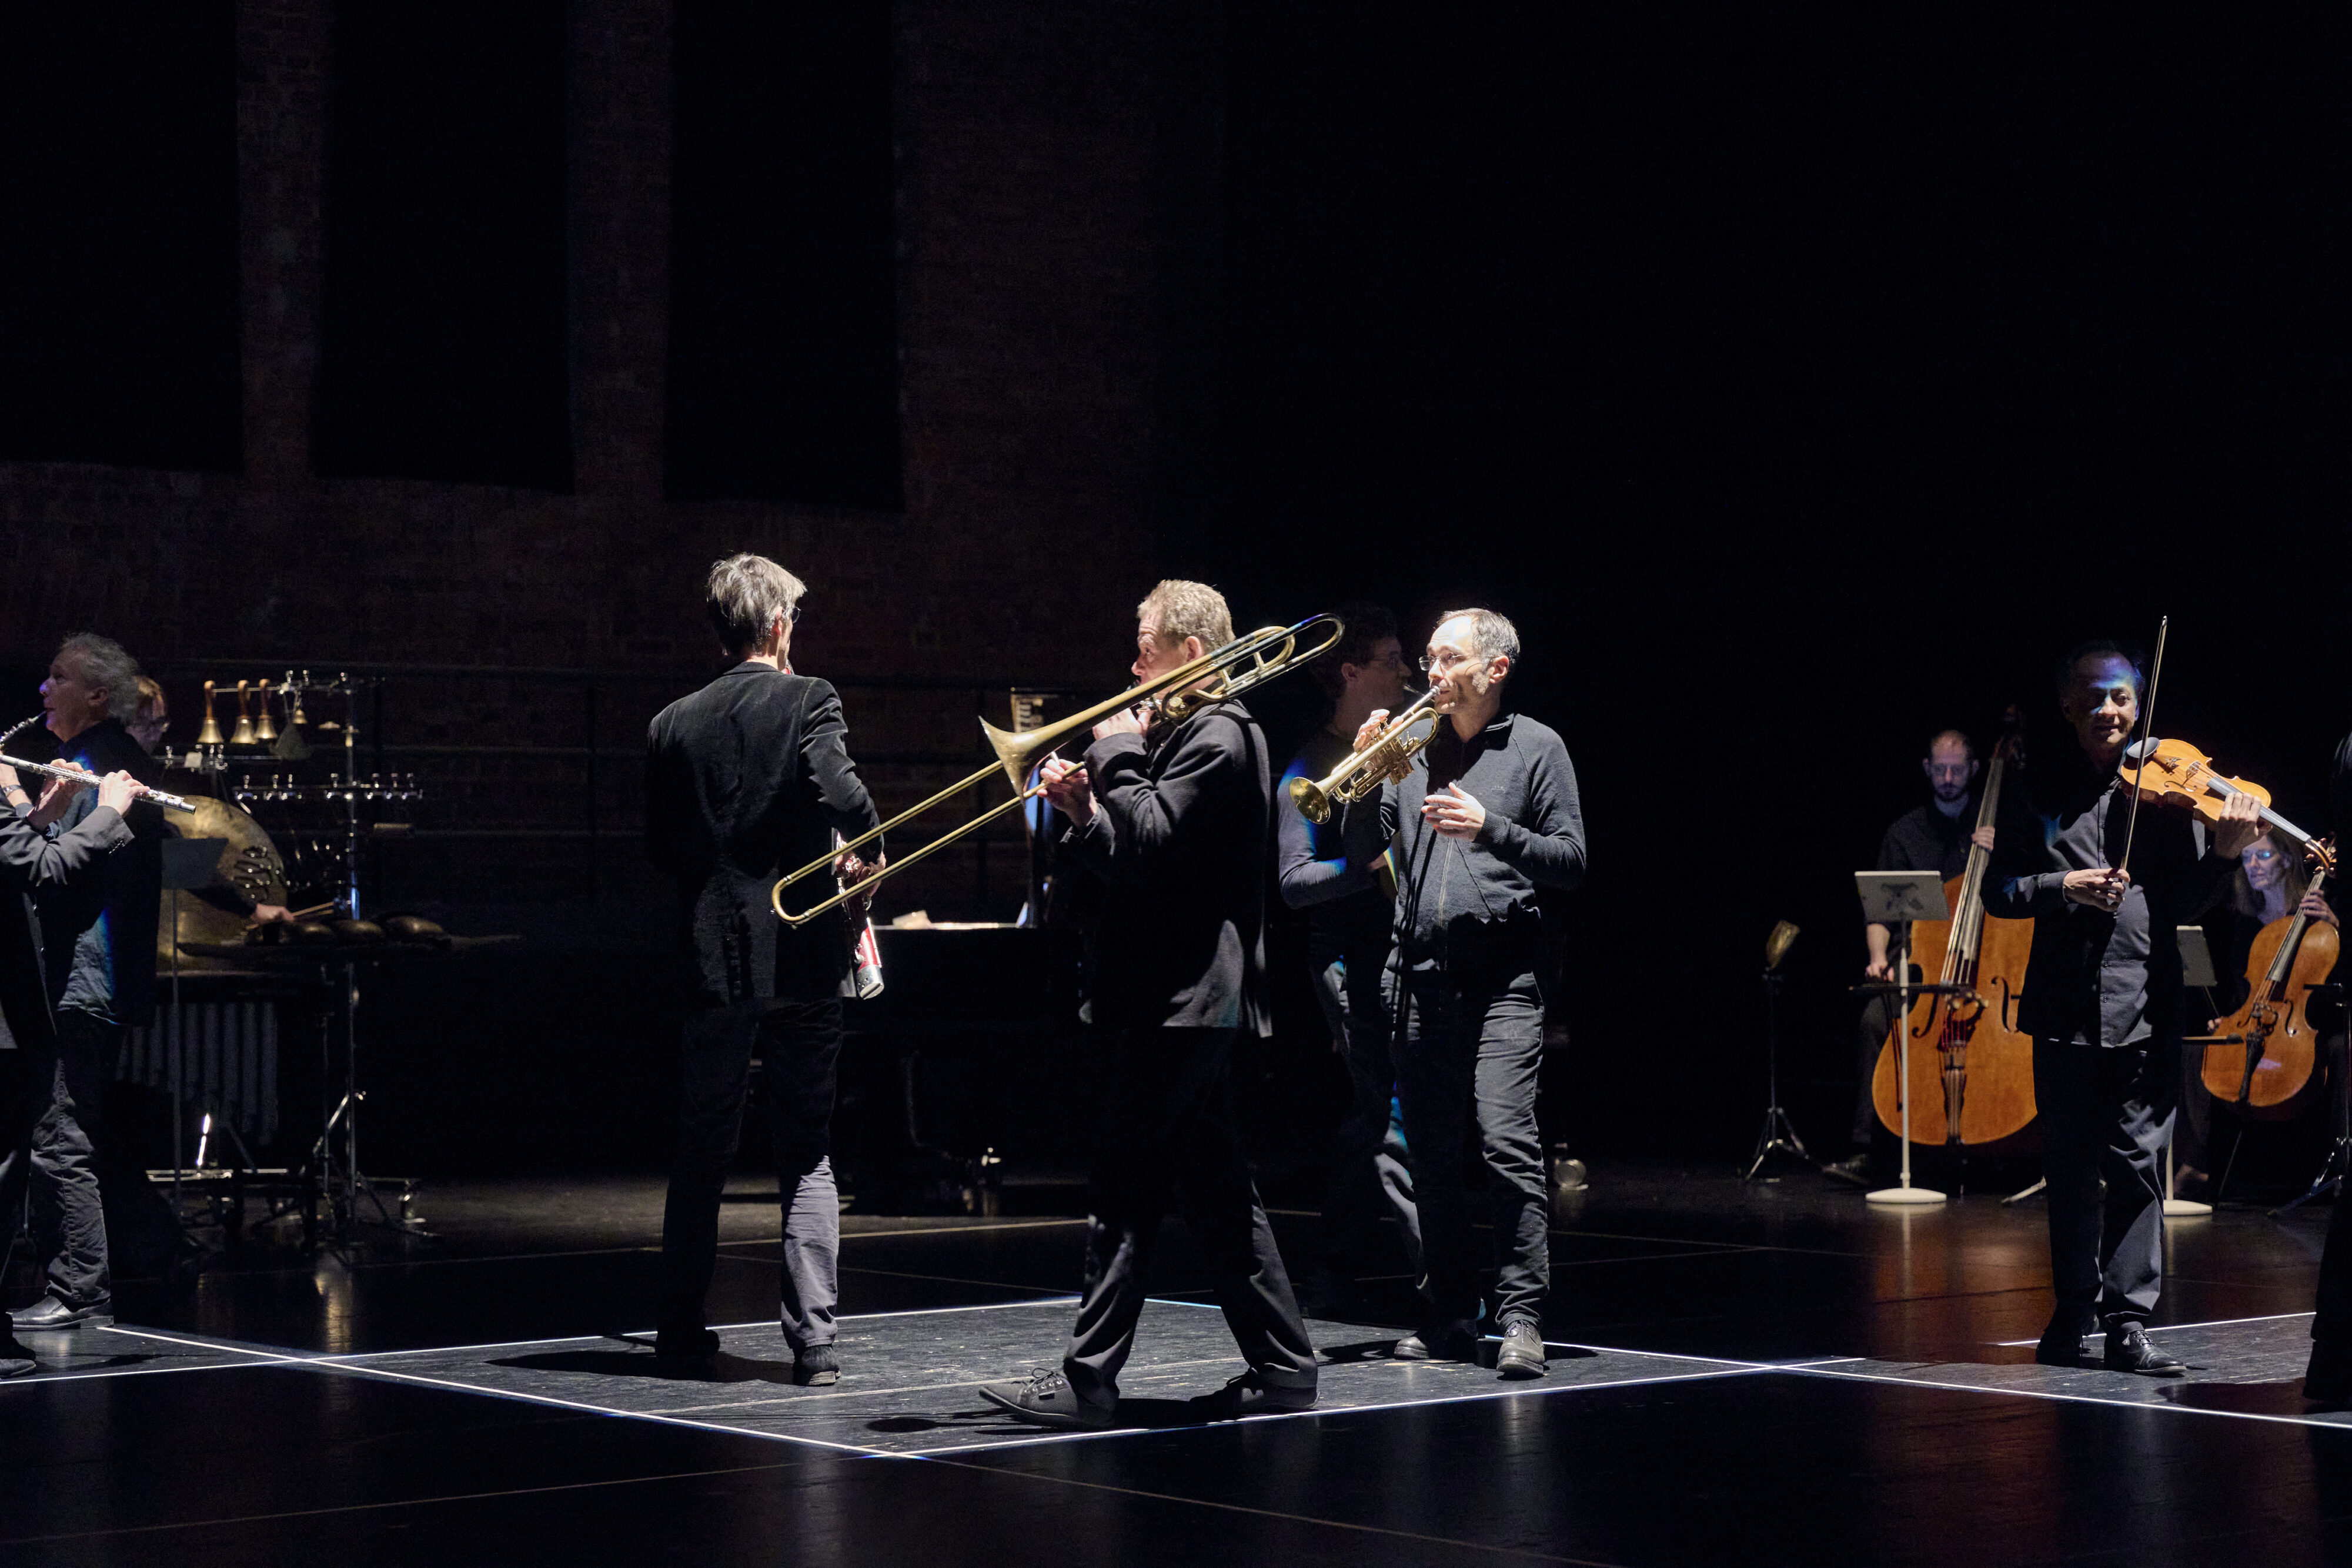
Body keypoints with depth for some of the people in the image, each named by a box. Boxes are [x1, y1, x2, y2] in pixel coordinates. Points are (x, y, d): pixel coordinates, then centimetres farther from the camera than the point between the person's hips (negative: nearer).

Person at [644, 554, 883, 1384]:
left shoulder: (673, 724, 6)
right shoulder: (808, 700, -6)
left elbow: (660, 845, 8)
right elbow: (841, 792, -22)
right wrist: (867, 853, -3)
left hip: (713, 963, 3)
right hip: (802, 959, -3)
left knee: (701, 1149, 14)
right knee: (809, 1154, 2)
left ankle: (681, 1324, 20)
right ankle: (813, 1336, -4)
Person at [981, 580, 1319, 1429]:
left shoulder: (1218, 736, -12)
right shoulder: (1184, 733, 20)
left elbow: (1154, 838, -23)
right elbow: (1139, 860, 20)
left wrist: (1116, 757, -11)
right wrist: (1085, 815, 4)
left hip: (1182, 1002, -11)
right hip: (1175, 1000, 11)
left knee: (1126, 1194, -8)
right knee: (1218, 1191, 11)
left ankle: (1087, 1379, -7)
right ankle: (1281, 1366, 15)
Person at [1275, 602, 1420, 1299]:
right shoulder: (1312, 766, -4)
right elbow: (1294, 881, -11)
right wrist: (1375, 866, -22)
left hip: (1404, 947, 7)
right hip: (1350, 957, -7)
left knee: (1374, 1116, 12)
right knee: (1395, 1115, -12)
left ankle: (1340, 1269, 22)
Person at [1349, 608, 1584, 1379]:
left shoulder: (1536, 748, 4)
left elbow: (1571, 861, -1)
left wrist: (1491, 829, -14)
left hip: (1502, 975, -4)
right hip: (1422, 974, 4)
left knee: (1508, 1142, -14)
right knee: (1432, 1152, 6)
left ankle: (1522, 1316, -11)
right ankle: (1449, 1316, 15)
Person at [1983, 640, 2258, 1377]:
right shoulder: (2039, 785, 5)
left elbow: (2185, 903, -1)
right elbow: (1999, 890, 4)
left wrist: (2223, 852, -18)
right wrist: (2065, 886, -12)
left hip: (2145, 1004, -1)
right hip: (2065, 1005, 1)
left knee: (2138, 1162, -3)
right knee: (2071, 1167, 10)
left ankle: (2129, 1320, 2)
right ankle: (2075, 1312, 22)